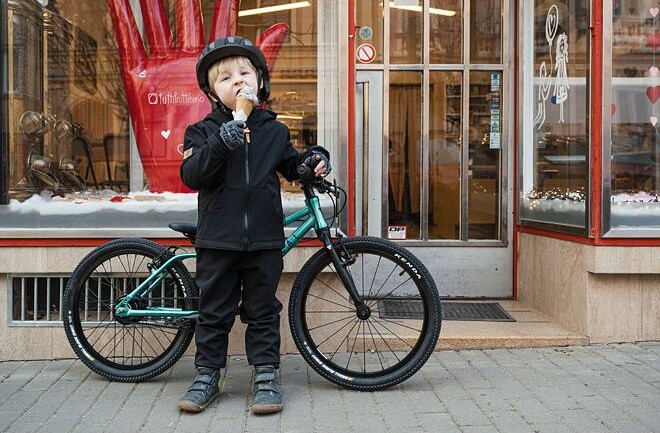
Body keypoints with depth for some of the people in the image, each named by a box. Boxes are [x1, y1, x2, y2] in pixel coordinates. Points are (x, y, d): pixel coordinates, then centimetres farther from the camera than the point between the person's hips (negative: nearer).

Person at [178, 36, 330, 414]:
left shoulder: (274, 131, 9)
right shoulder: (205, 131, 1)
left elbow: (290, 166, 24)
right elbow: (191, 176, -13)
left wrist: (312, 160, 2)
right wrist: (221, 142, -27)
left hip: (264, 241, 1)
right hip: (218, 240, -1)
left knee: (263, 312, 10)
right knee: (214, 312, 9)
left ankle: (267, 374, 20)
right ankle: (207, 375, 22)